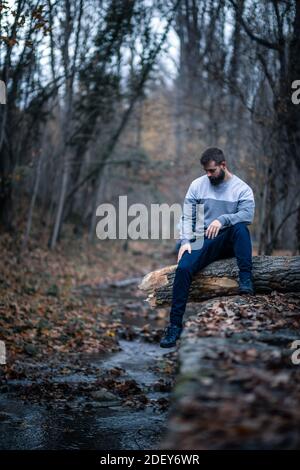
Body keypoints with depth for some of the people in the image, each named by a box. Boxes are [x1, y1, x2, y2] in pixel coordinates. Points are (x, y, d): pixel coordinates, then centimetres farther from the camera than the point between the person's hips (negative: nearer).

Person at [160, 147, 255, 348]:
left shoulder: (242, 188, -3)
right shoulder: (197, 185, 4)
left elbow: (248, 214, -20)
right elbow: (187, 217, 1)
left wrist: (222, 220, -33)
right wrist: (186, 241, -14)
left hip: (231, 241, -1)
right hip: (205, 241, 1)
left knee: (240, 226, -36)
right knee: (183, 268, -26)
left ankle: (246, 279, -34)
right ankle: (175, 324, -21)